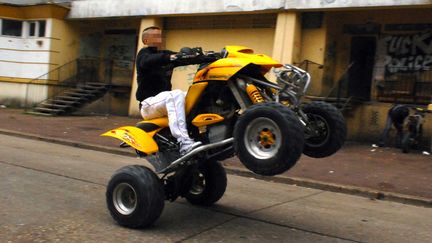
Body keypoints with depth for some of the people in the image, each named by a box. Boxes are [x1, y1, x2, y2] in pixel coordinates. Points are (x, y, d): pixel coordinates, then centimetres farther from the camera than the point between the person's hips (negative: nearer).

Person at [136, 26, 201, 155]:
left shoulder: (166, 54, 19)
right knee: (176, 95, -35)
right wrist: (169, 58, -43)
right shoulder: (144, 53, 0)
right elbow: (147, 62, -26)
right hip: (149, 103, -7)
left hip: (164, 99, 7)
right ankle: (184, 142, -49)